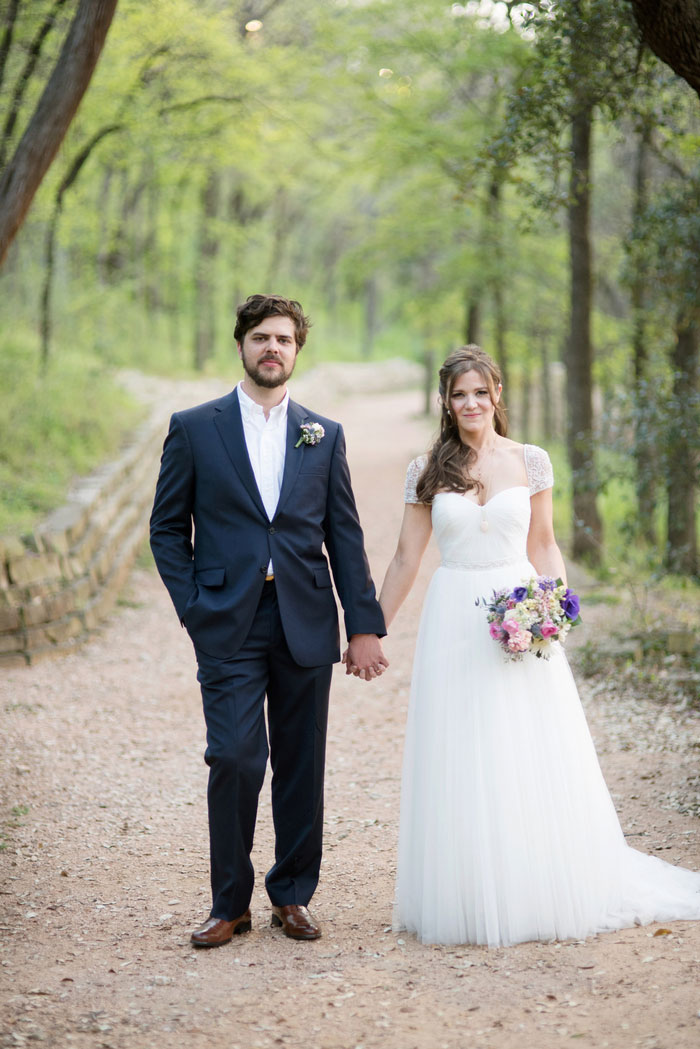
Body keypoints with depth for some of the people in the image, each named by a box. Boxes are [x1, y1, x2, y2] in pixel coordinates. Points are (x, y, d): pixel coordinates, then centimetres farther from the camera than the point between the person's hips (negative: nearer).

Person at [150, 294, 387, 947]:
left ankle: (292, 895, 20)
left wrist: (364, 626, 3)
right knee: (235, 759, -8)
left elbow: (345, 537, 9)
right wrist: (194, 609, -4)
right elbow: (168, 528, 6)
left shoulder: (324, 437, 11)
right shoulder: (194, 428, 5)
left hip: (305, 623, 2)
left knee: (301, 765, 6)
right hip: (228, 624, -2)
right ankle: (230, 903, 7)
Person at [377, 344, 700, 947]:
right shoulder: (428, 471, 4)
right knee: (460, 765, 2)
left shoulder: (530, 462, 4)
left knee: (535, 761, 1)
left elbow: (544, 546, 10)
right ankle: (471, 900, 12)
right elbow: (406, 559, 8)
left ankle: (546, 894, 14)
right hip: (454, 620, 0)